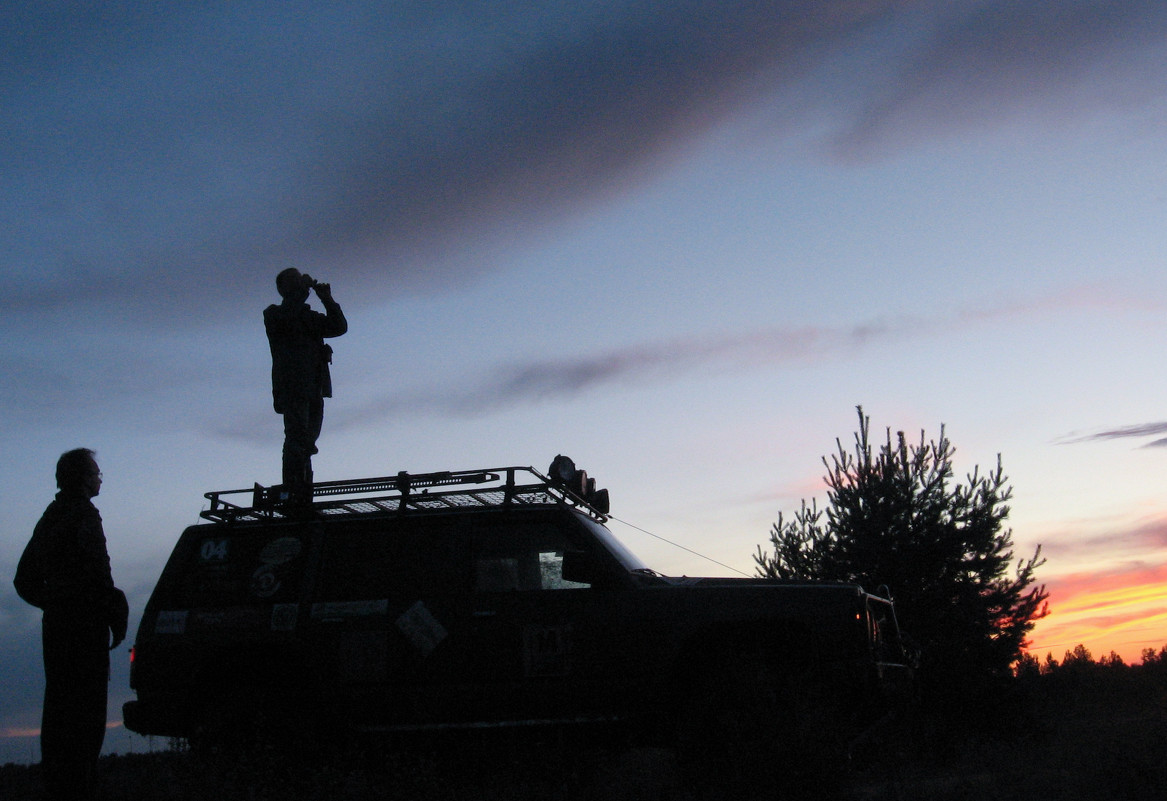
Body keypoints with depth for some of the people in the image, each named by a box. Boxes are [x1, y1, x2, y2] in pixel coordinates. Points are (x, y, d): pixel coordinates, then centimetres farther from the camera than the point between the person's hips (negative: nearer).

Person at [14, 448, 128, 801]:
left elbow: (25, 581, 23)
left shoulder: (49, 518, 18)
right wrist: (116, 616, -12)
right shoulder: (84, 515, -10)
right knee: (86, 705, -8)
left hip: (55, 623, 9)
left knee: (58, 705, 13)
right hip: (85, 625, -9)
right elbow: (96, 572, -20)